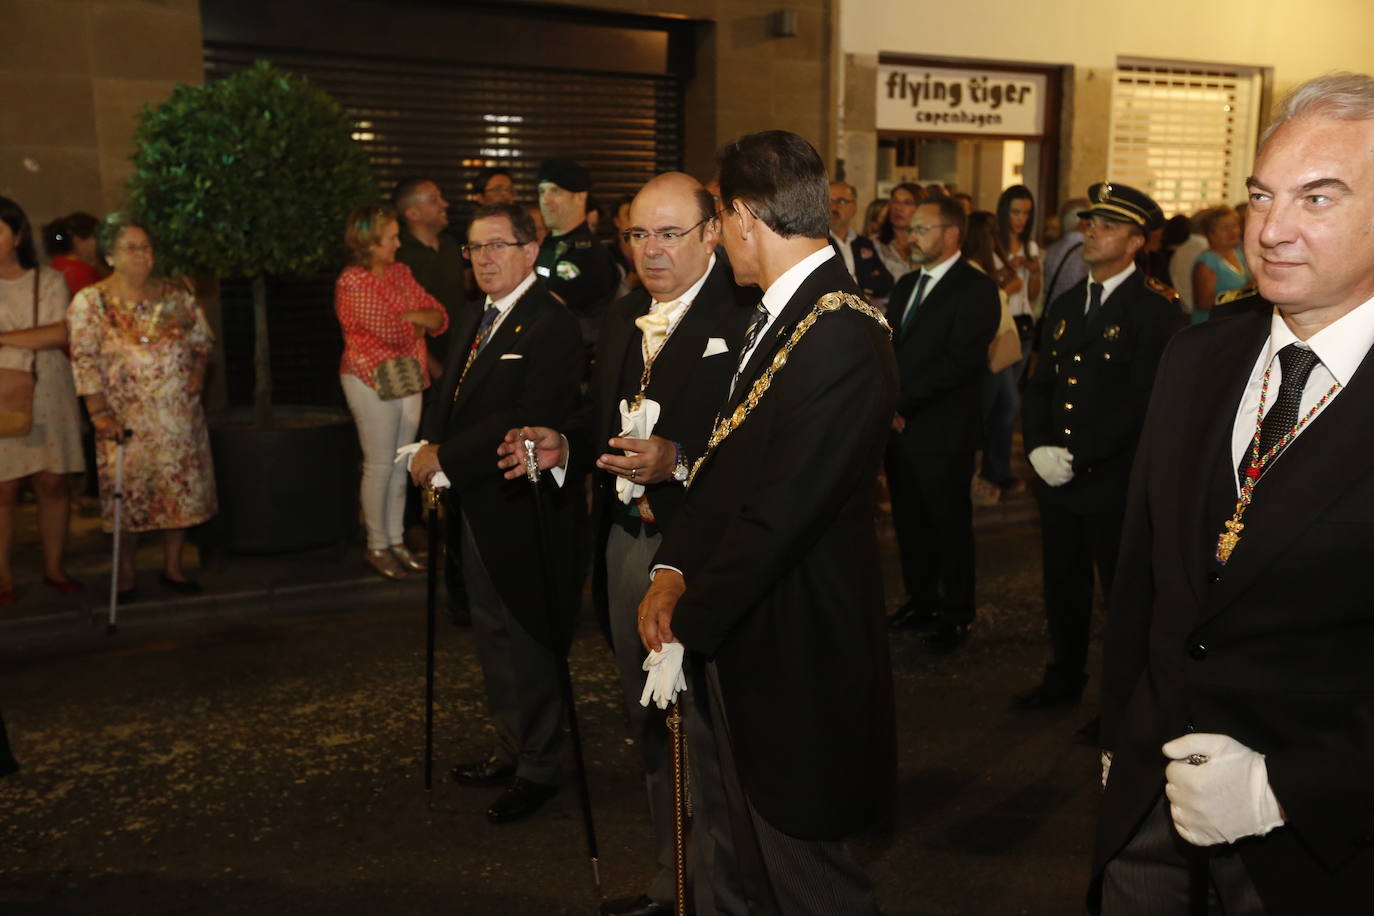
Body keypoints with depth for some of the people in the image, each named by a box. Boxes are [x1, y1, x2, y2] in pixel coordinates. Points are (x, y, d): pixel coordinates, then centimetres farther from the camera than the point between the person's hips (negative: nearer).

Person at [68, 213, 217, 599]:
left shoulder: (177, 296, 7)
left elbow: (202, 340, 16)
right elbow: (85, 360, -8)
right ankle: (125, 574, 17)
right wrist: (99, 413, -16)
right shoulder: (89, 302, -2)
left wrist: (198, 372, -4)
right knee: (127, 494, 2)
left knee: (181, 488, 7)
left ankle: (173, 567, 21)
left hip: (180, 414, 3)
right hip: (126, 418, -3)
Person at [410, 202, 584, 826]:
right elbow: (453, 405, 17)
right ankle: (511, 748, 36)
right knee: (493, 639, 20)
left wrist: (445, 457, -19)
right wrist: (432, 455, -1)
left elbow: (531, 423, -25)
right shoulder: (476, 324, 15)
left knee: (528, 645, 3)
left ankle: (539, 769, 19)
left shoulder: (550, 326, -16)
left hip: (522, 515, -9)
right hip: (474, 511, 9)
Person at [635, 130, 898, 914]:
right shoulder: (779, 312, 7)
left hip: (796, 647, -9)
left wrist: (692, 617, -13)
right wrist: (675, 569, -1)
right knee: (760, 849, 25)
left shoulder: (840, 335, -25)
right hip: (743, 629, 9)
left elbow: (780, 511, -25)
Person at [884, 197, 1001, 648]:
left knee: (950, 524, 5)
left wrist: (904, 403, -17)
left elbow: (959, 360, -18)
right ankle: (920, 601, 29)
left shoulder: (976, 288, -9)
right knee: (908, 521, 14)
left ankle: (957, 615, 18)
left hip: (943, 430, -7)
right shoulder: (906, 285, 16)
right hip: (899, 425, 7)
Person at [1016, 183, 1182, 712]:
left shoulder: (1156, 310, -10)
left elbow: (1142, 401, -17)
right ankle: (1065, 678, 35)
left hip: (1116, 482, -6)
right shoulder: (1064, 306, 13)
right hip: (1058, 477, 7)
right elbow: (1039, 386, 12)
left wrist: (1077, 456, -18)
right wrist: (1038, 447, -5)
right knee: (1062, 584, 17)